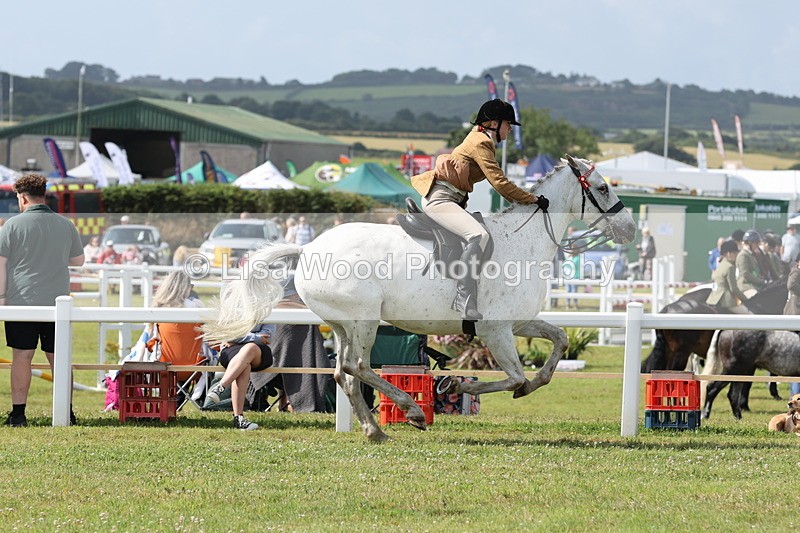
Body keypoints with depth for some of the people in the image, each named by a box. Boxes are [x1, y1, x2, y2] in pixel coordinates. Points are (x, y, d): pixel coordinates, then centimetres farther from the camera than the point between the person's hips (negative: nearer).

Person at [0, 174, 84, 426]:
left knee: (21, 357, 1)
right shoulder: (66, 225, 5)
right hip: (58, 302, 3)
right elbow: (79, 260, 17)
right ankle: (66, 412, 8)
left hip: (22, 300, -3)